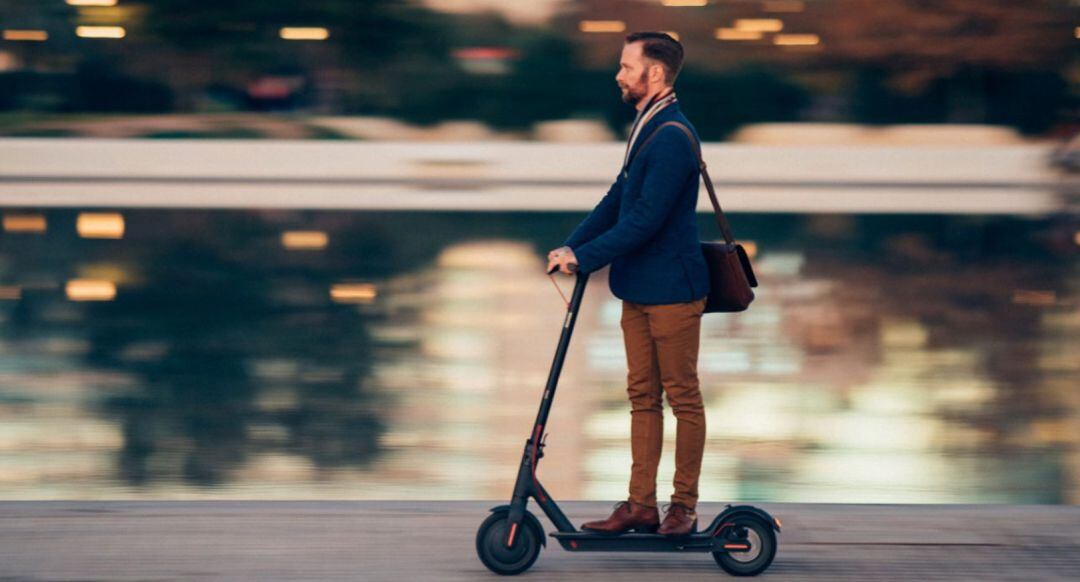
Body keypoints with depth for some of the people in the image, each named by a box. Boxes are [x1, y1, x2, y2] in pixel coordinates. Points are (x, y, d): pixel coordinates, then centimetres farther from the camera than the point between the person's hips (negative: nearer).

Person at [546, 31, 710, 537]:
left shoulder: (672, 137, -19)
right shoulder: (646, 127, 13)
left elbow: (645, 219, -23)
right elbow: (617, 200, 16)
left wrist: (584, 257, -19)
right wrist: (570, 247, 5)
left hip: (671, 290, -10)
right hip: (639, 287, 10)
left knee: (682, 396, 1)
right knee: (643, 396, 11)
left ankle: (685, 506, 8)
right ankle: (641, 505, 15)